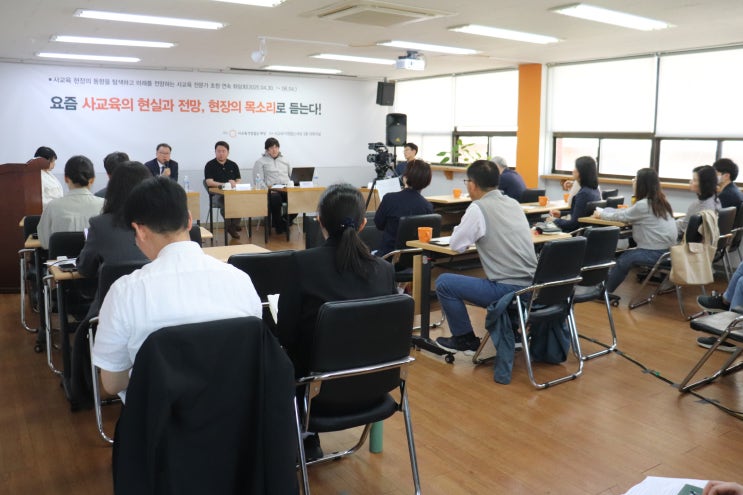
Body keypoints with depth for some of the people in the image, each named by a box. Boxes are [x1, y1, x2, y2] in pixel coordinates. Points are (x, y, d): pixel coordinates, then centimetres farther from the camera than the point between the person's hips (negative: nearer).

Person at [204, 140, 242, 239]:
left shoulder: (233, 165, 17)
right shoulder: (210, 165, 5)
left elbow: (238, 181, 13)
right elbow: (209, 182, -5)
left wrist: (234, 184, -12)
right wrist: (225, 184, -13)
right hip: (216, 194, -3)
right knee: (225, 202, -36)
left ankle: (234, 226, -13)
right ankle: (230, 227, -12)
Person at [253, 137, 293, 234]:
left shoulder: (284, 160, 28)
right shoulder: (260, 162, 13)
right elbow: (258, 181, 3)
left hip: (286, 190, 4)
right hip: (271, 190, -3)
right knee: (275, 197, -40)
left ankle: (285, 220, -6)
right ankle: (278, 225, -16)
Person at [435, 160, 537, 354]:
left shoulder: (478, 208, -10)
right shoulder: (513, 203, 11)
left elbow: (456, 245, 0)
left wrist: (462, 229, 18)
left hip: (509, 290, -8)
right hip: (531, 287, 8)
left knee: (444, 283, 2)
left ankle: (465, 340, 13)